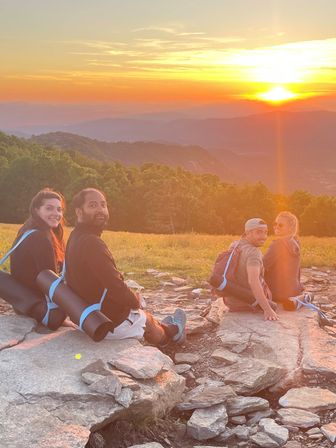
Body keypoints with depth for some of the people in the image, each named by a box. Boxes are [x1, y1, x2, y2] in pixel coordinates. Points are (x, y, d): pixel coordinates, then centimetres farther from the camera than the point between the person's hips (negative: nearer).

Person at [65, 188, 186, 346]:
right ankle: (173, 331, 52)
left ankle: (169, 330, 57)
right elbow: (117, 289, -30)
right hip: (111, 323, -8)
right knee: (147, 320, 21)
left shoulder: (76, 238, 2)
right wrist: (135, 300, -9)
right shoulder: (91, 243, -30)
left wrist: (132, 298, 9)